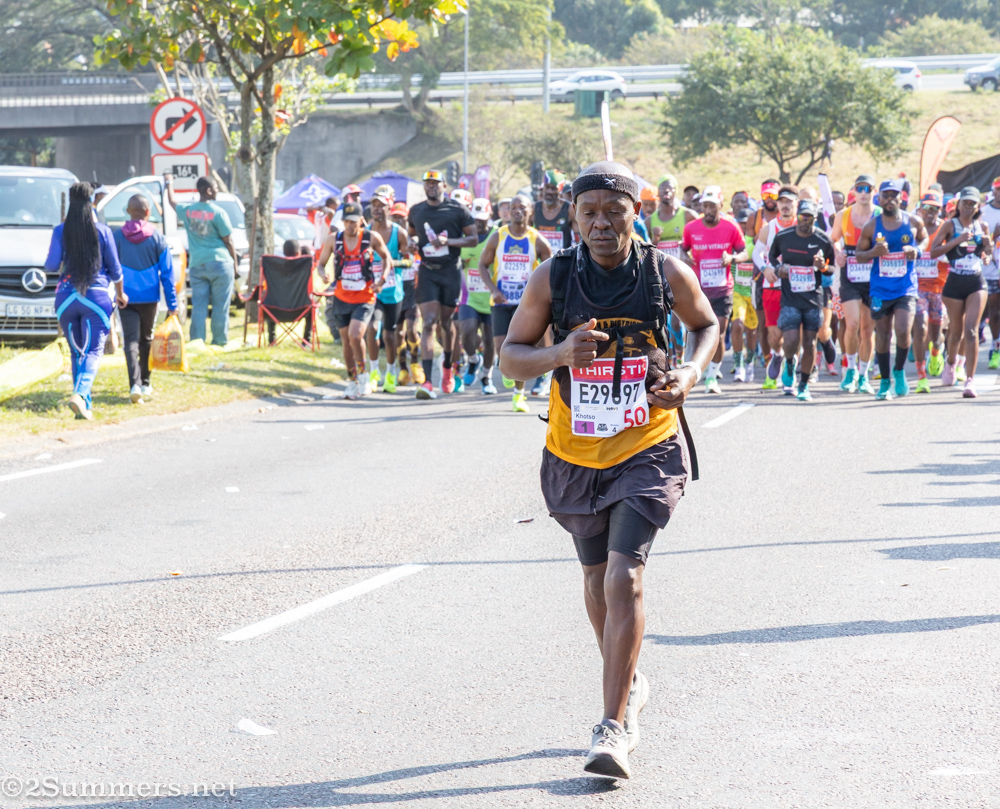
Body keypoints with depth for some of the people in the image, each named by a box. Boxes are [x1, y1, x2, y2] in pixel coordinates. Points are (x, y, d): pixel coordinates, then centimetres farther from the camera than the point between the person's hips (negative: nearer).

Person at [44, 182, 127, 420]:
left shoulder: (60, 232, -2)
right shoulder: (103, 231, -3)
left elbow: (51, 265, -5)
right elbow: (114, 267, 3)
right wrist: (120, 293, 18)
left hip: (67, 297, 2)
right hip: (97, 295, -2)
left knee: (77, 352, 12)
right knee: (93, 351, -3)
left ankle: (84, 405, 10)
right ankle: (80, 394, -26)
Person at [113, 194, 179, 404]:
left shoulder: (117, 236, -2)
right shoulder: (157, 237, -3)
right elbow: (167, 273, -2)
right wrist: (172, 304, 3)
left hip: (125, 298, -1)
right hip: (149, 297, 1)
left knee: (131, 341, -5)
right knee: (146, 340, 17)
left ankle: (135, 385, -22)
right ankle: (145, 383, 27)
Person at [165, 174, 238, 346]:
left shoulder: (187, 210, 5)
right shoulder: (218, 212, -9)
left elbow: (172, 201, 27)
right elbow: (228, 241, -5)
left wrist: (169, 183, 45)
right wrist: (235, 262, 7)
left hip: (197, 265, 4)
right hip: (219, 263, -4)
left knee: (198, 306, 5)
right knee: (220, 306, 2)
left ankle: (197, 342, 2)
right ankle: (220, 341, 5)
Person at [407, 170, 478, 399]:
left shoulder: (457, 210, -2)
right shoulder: (416, 211, 10)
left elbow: (473, 239, -3)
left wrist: (448, 241, -17)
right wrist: (414, 241, 0)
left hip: (451, 271, -1)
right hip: (427, 271, 1)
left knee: (446, 321, 10)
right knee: (429, 323, -12)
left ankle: (448, 367, 39)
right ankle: (427, 381, -20)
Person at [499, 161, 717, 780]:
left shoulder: (668, 273, -6)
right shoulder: (553, 279, -6)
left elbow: (708, 324, 12)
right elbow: (511, 356, 0)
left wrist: (692, 372, -8)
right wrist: (560, 353, -21)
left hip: (647, 450, -3)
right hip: (574, 454, 3)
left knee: (624, 576, -16)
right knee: (597, 577, 17)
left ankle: (616, 724, -12)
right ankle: (629, 684, 43)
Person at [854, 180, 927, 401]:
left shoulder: (914, 222, 0)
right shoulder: (871, 227, -1)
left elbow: (924, 238, 19)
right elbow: (858, 254, 6)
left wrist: (917, 250, -4)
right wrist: (873, 252, -16)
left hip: (906, 288, -1)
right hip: (880, 289, 1)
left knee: (903, 332, -16)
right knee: (882, 336, 6)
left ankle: (899, 371, 10)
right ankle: (885, 382, 21)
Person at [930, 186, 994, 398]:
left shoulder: (982, 226, 7)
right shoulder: (950, 225, -3)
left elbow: (989, 254, 20)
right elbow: (933, 252, -12)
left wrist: (988, 245, -3)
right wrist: (958, 240, -20)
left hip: (977, 283, 1)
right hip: (955, 283, -1)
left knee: (971, 330, -11)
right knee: (956, 331, 11)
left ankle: (970, 380, -12)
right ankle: (951, 361, 44)